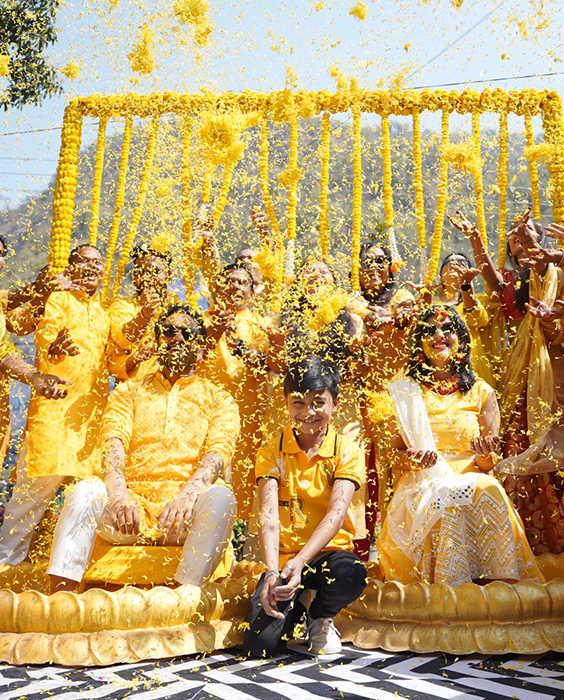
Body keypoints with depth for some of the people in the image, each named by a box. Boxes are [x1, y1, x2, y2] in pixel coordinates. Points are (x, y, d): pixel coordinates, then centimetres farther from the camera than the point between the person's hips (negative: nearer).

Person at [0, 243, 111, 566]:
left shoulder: (104, 313, 21)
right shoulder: (59, 300, 4)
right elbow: (43, 347, -9)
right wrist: (54, 347, -33)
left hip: (93, 409, 5)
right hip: (56, 402, -5)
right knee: (39, 482, -10)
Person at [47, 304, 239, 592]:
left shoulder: (218, 399, 17)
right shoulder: (129, 390, 21)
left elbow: (219, 450, -1)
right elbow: (113, 441, 3)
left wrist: (188, 493, -23)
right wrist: (117, 491, -19)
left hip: (185, 515, -1)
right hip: (133, 502, 1)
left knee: (221, 497, -32)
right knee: (85, 490, -28)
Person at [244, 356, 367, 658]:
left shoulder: (346, 451, -2)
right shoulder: (271, 452, 0)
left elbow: (337, 513, -15)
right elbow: (268, 514, -12)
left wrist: (300, 562, -30)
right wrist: (272, 571, -29)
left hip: (330, 551, 0)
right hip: (283, 556, 1)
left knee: (351, 575, -36)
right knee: (261, 643, -20)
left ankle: (320, 616, 2)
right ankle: (294, 608, 18)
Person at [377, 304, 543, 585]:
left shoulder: (481, 392, 11)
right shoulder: (405, 391, 10)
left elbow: (489, 464, 10)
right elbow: (392, 453, 8)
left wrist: (485, 455, -14)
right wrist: (412, 457, -15)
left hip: (471, 480, 1)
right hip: (420, 486, -1)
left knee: (489, 489, -33)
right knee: (448, 499, -35)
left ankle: (492, 579, -24)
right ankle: (450, 583, -23)